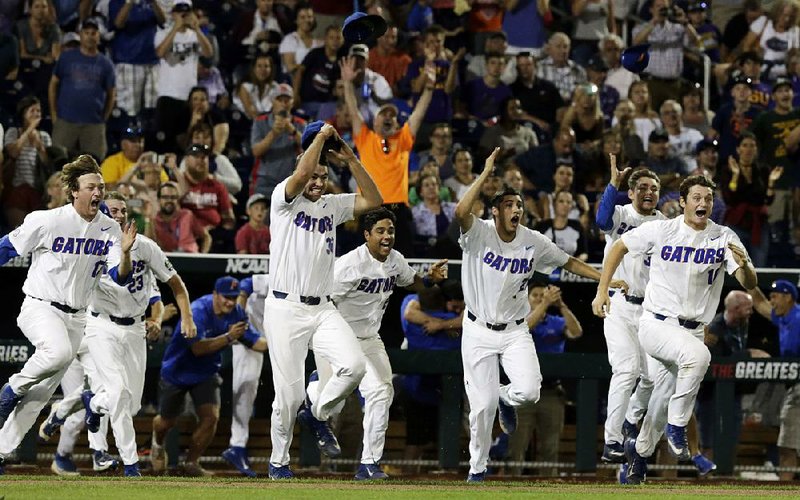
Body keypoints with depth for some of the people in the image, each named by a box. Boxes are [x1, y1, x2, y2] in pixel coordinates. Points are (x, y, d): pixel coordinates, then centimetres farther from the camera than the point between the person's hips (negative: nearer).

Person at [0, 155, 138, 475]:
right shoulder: (46, 222, -12)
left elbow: (119, 277, -4)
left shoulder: (109, 230, 1)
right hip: (40, 307, -5)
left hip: (76, 317, 5)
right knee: (59, 351, -36)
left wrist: (125, 254, -26)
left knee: (42, 392, 4)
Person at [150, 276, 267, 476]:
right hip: (177, 372, -4)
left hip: (206, 373, 4)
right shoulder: (197, 312, -31)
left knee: (211, 417, -12)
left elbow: (253, 341, -7)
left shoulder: (236, 313, -11)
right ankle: (158, 443, 47)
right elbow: (198, 348, -38)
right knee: (168, 421, 10)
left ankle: (191, 462, 7)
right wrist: (228, 337, -42)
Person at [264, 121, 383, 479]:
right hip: (285, 311, -5)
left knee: (353, 365, -19)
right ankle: (278, 461, 15)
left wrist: (349, 159, 2)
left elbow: (373, 200, 7)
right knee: (289, 393, -5)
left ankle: (318, 414, 9)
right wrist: (320, 137, -8)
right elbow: (301, 173, -22)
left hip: (323, 310, 5)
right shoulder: (284, 198, -2)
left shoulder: (332, 205, 15)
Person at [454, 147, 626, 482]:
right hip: (478, 331, -2)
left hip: (515, 332, 2)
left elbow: (568, 262, 10)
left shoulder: (533, 242, -2)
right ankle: (477, 468, 18)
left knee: (529, 391, -19)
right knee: (482, 405, -4)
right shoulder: (478, 233, -12)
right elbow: (461, 212, -33)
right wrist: (486, 174, -31)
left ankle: (506, 397, 20)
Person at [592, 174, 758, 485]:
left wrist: (744, 266, -37)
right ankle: (677, 427, -18)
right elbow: (619, 247, 6)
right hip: (656, 324, -4)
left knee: (665, 397, 14)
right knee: (697, 354, -33)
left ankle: (639, 450, 41)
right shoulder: (660, 231, -8)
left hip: (692, 329, 4)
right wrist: (602, 292, 1)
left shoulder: (724, 239, -5)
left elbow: (749, 284, -14)